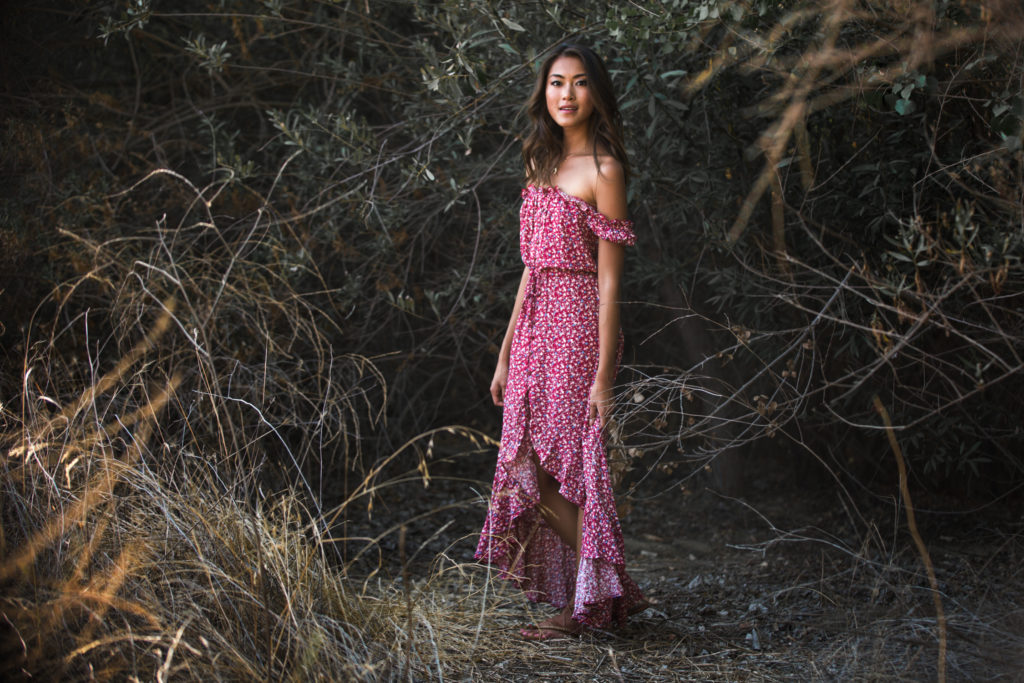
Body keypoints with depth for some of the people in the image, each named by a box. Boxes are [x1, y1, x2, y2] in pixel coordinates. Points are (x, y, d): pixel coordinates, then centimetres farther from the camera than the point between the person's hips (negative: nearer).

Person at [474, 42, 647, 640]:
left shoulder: (603, 170, -8)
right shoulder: (542, 165, 14)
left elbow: (609, 280, -12)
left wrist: (603, 372, -15)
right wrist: (506, 357, 16)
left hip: (578, 328, -8)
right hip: (535, 327, 8)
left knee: (569, 467, -3)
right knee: (528, 467, 6)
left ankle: (587, 604, 11)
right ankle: (604, 592, 18)